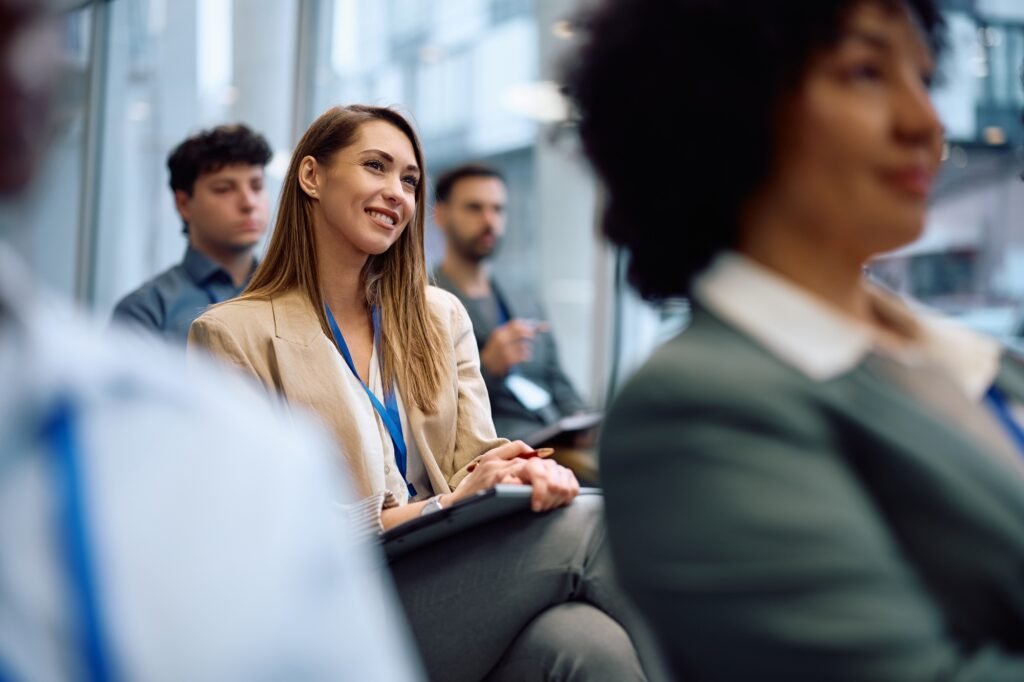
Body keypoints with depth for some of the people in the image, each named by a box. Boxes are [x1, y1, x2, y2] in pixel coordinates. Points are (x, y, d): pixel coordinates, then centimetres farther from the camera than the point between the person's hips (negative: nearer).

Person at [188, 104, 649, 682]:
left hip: (452, 580, 4)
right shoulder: (233, 335, 0)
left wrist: (532, 473, -15)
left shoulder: (440, 316, 16)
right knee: (584, 526, -26)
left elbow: (477, 466, 10)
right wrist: (446, 504, -15)